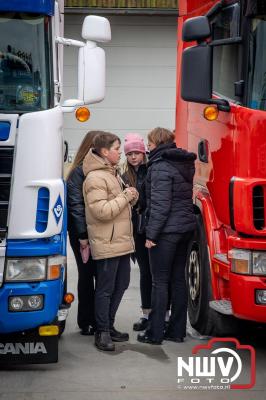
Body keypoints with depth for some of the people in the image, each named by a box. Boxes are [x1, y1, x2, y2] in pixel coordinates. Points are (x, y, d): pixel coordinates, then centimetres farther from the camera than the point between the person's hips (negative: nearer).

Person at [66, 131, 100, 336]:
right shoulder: (79, 172, -7)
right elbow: (76, 204, -12)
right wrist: (82, 235, -15)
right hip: (83, 233, -5)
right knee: (87, 275, 1)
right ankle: (86, 322, 10)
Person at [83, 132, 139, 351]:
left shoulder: (112, 173, 17)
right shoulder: (95, 178, -15)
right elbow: (101, 211, -24)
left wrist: (131, 198, 6)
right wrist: (125, 197, -16)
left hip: (122, 241, 10)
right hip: (107, 244, -10)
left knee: (120, 285, 15)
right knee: (105, 289, -4)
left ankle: (109, 326, 25)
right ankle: (102, 333, 3)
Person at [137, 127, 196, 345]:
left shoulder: (160, 166, -14)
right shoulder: (184, 163, 13)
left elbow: (160, 204, -18)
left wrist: (151, 234, -14)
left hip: (167, 230, -8)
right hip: (186, 227, 8)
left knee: (160, 281, -2)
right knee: (178, 279, 11)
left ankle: (155, 333, 2)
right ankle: (177, 331, 16)